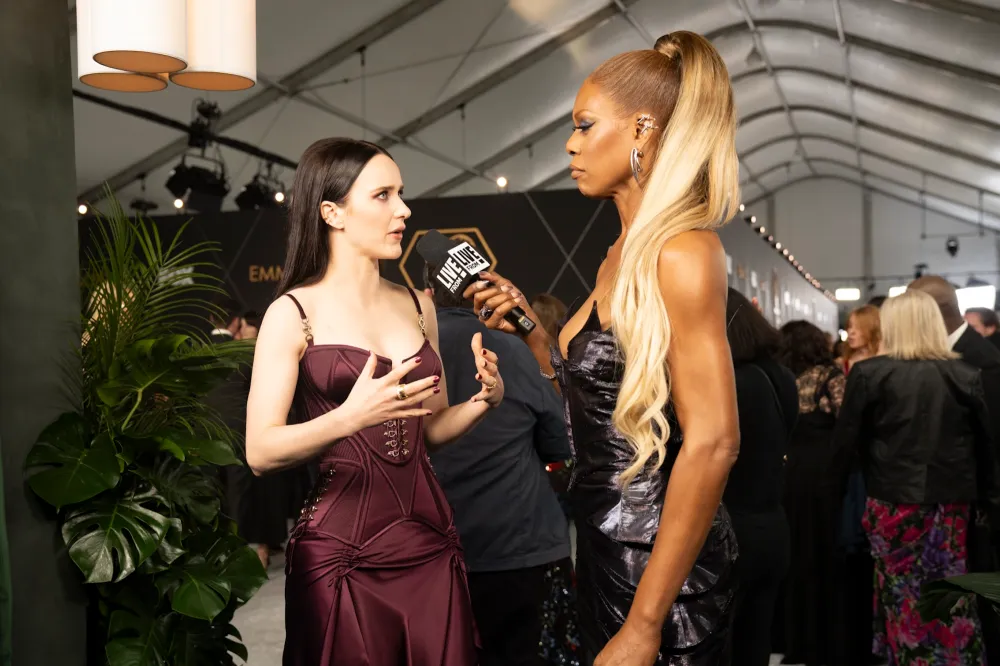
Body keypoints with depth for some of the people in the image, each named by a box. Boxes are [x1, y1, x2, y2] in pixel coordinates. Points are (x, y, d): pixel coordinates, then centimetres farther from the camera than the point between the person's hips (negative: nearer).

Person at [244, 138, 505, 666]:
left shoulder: (416, 305, 10)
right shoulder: (294, 313, -5)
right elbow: (261, 451, -13)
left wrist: (484, 400, -3)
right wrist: (349, 418, -28)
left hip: (430, 544, 5)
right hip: (339, 552, -4)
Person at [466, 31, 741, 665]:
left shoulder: (683, 250, -18)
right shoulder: (619, 258, 9)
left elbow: (712, 443, -23)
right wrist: (529, 325, 4)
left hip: (662, 568, -8)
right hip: (604, 543, 8)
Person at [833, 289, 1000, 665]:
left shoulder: (869, 374, -8)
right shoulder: (965, 376, -2)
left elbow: (845, 444, -6)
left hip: (894, 503, -2)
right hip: (951, 504, 2)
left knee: (904, 599, 9)